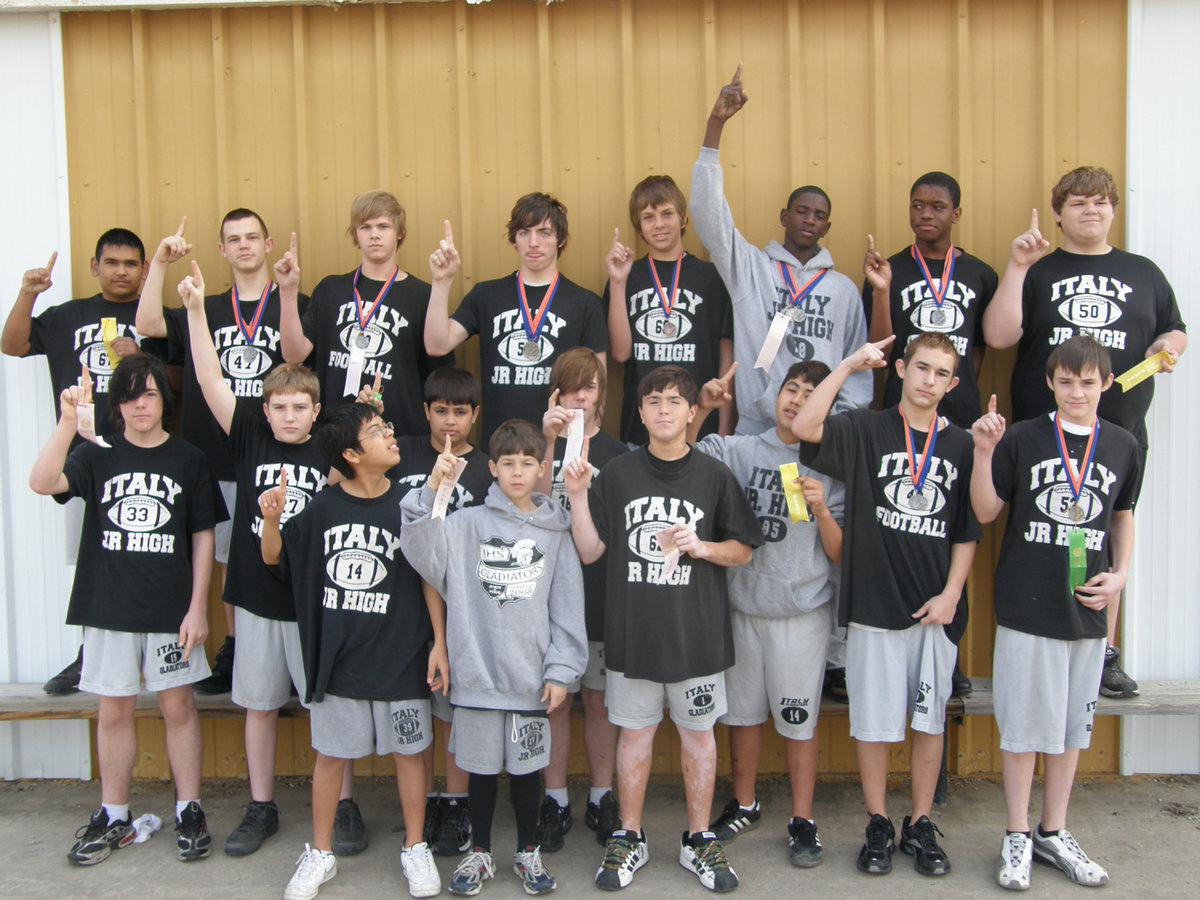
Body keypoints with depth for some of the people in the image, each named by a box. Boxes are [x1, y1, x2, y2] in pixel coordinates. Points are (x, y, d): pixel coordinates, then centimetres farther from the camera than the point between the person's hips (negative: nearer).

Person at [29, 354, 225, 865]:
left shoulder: (188, 459, 2)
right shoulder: (97, 456, 3)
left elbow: (203, 537, 2)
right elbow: (42, 483, -16)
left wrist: (198, 607, -4)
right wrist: (69, 421, -28)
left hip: (171, 610, -1)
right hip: (109, 608, 1)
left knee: (178, 707, 6)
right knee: (114, 711, 9)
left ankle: (189, 812, 17)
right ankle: (114, 818, 23)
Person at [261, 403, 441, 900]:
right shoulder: (323, 508, -4)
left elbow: (430, 578, -1)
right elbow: (274, 558, 7)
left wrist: (439, 642, -4)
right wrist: (272, 519, -13)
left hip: (401, 656, -1)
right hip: (337, 658, 1)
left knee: (408, 750, 10)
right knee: (330, 753, 11)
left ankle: (415, 849, 28)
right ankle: (320, 853, 29)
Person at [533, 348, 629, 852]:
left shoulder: (615, 452, 6)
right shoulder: (541, 444, 3)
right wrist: (550, 442, -25)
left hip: (600, 589, 1)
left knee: (598, 697, 9)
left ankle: (602, 798, 21)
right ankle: (555, 801, 18)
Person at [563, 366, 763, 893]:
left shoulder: (714, 476, 2)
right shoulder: (616, 475, 2)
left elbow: (743, 550, 6)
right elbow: (589, 551, 2)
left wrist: (703, 547, -12)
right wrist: (578, 496, -10)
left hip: (697, 632, 0)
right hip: (632, 631, 0)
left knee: (698, 732, 9)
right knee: (635, 732, 9)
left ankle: (699, 840, 25)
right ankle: (629, 838, 25)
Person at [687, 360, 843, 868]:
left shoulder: (830, 466, -1)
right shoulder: (739, 451, 3)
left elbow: (841, 555, -2)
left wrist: (820, 509, -19)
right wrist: (702, 410, -12)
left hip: (802, 611, -2)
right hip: (742, 602, 2)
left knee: (798, 719, 4)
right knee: (742, 711, 15)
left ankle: (802, 820, 20)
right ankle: (744, 805, 33)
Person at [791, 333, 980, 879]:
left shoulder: (961, 446, 7)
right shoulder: (866, 430, -1)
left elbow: (967, 532, 8)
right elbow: (804, 427, -19)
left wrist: (950, 595, -2)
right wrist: (848, 365, -16)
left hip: (935, 609, 2)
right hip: (873, 603, -2)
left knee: (930, 719, 10)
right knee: (873, 720, 5)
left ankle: (921, 825, 25)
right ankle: (878, 826, 21)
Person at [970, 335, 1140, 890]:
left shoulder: (1124, 447, 6)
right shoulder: (1021, 439, -4)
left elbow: (1123, 517, 17)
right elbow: (986, 512, -2)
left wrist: (1119, 575, 3)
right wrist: (983, 452, -15)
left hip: (1087, 612, 3)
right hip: (1025, 608, -3)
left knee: (1072, 726, 13)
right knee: (1023, 725, 4)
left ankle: (1053, 833, 27)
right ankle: (1017, 837, 18)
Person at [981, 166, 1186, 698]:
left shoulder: (1143, 273, 15)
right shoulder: (1037, 273, 7)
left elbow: (1176, 331, 22)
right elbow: (998, 336, -6)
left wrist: (1169, 345, -1)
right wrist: (1017, 267, -12)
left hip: (1121, 435, 2)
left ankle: (1105, 655, 18)